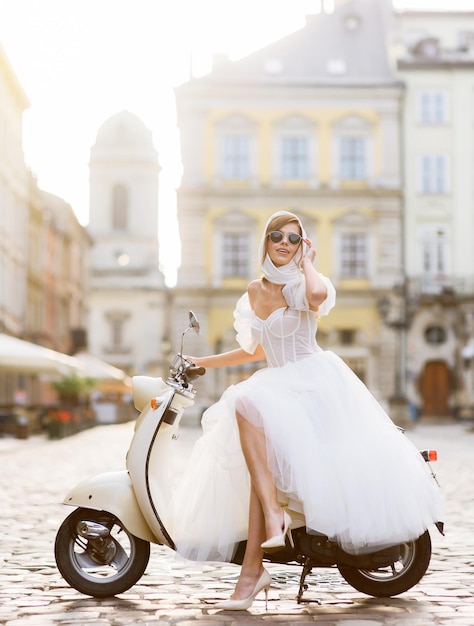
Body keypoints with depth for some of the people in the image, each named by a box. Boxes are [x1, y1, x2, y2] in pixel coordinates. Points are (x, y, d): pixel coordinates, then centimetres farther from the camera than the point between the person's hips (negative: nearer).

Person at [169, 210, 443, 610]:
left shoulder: (303, 285, -2)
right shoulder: (254, 292, 15)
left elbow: (319, 296, -30)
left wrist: (306, 262, -10)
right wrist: (203, 362, 28)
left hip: (315, 379, -5)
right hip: (277, 385, 5)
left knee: (249, 402, -33)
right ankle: (252, 570, -26)